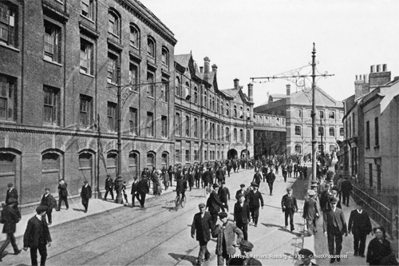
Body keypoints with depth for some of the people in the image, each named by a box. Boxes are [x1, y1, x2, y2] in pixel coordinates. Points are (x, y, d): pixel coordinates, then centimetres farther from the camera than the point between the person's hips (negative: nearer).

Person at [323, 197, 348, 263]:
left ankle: (337, 256, 34)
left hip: (338, 230, 1)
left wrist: (345, 231, 0)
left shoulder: (340, 211, -1)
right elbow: (325, 221, -10)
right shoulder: (327, 212, -6)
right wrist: (325, 230, -19)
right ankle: (332, 257, 24)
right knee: (330, 245, 6)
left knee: (339, 244, 11)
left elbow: (343, 221, 2)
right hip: (330, 230, -1)